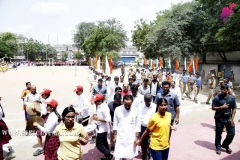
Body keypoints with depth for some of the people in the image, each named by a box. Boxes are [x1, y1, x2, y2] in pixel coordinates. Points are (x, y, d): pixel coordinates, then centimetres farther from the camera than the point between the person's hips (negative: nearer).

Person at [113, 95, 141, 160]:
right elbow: (115, 124, 2)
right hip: (120, 138, 0)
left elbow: (138, 126, -3)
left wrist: (136, 137, -5)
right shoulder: (117, 109, -7)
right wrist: (115, 135, 2)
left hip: (131, 138, 0)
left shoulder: (136, 111, -9)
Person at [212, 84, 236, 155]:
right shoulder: (217, 98, -11)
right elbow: (213, 108, -8)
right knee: (218, 134, 6)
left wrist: (232, 118, -4)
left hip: (228, 119, 3)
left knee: (232, 134, 7)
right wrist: (222, 107, -21)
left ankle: (225, 145, 32)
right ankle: (218, 147, 25)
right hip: (219, 119, -3)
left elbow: (234, 109, 3)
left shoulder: (232, 98, -1)